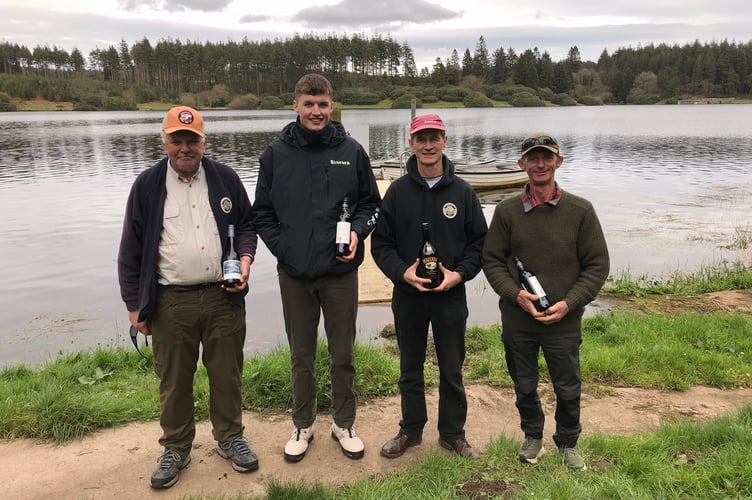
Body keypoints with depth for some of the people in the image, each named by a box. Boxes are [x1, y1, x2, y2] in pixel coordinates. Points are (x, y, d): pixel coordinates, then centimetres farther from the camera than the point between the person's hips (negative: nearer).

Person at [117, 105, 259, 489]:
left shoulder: (225, 179, 3)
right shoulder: (147, 185, 0)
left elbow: (246, 225, 14)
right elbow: (131, 250, 2)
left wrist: (245, 256, -6)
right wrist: (134, 303, 1)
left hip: (224, 297, 1)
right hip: (171, 302, -1)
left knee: (227, 374, 12)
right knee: (173, 380, 11)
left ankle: (230, 438, 32)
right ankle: (176, 448, 30)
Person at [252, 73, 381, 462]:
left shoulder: (351, 151, 1)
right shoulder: (276, 154, 2)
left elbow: (371, 204, 8)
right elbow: (262, 213, 6)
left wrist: (358, 231, -10)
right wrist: (281, 248, -6)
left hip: (341, 271, 0)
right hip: (294, 273, 1)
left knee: (342, 355, 11)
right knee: (301, 357, 13)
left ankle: (344, 425, 30)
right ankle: (302, 427, 31)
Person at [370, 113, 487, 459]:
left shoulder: (462, 191, -1)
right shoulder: (398, 191, -1)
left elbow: (479, 242, 3)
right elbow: (381, 243, 0)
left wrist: (459, 274, -13)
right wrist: (402, 271, -16)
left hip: (451, 297, 0)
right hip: (407, 296, 1)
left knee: (452, 370, 11)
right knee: (410, 368, 15)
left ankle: (453, 433, 29)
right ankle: (411, 430, 32)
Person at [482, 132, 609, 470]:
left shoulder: (580, 210, -5)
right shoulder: (506, 211, -2)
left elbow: (597, 264, -2)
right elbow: (491, 260, 2)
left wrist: (569, 303, -13)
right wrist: (515, 294, -13)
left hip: (564, 322, -1)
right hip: (517, 319, 1)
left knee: (568, 389, 13)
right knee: (524, 386, 16)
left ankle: (568, 443, 39)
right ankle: (532, 437, 41)